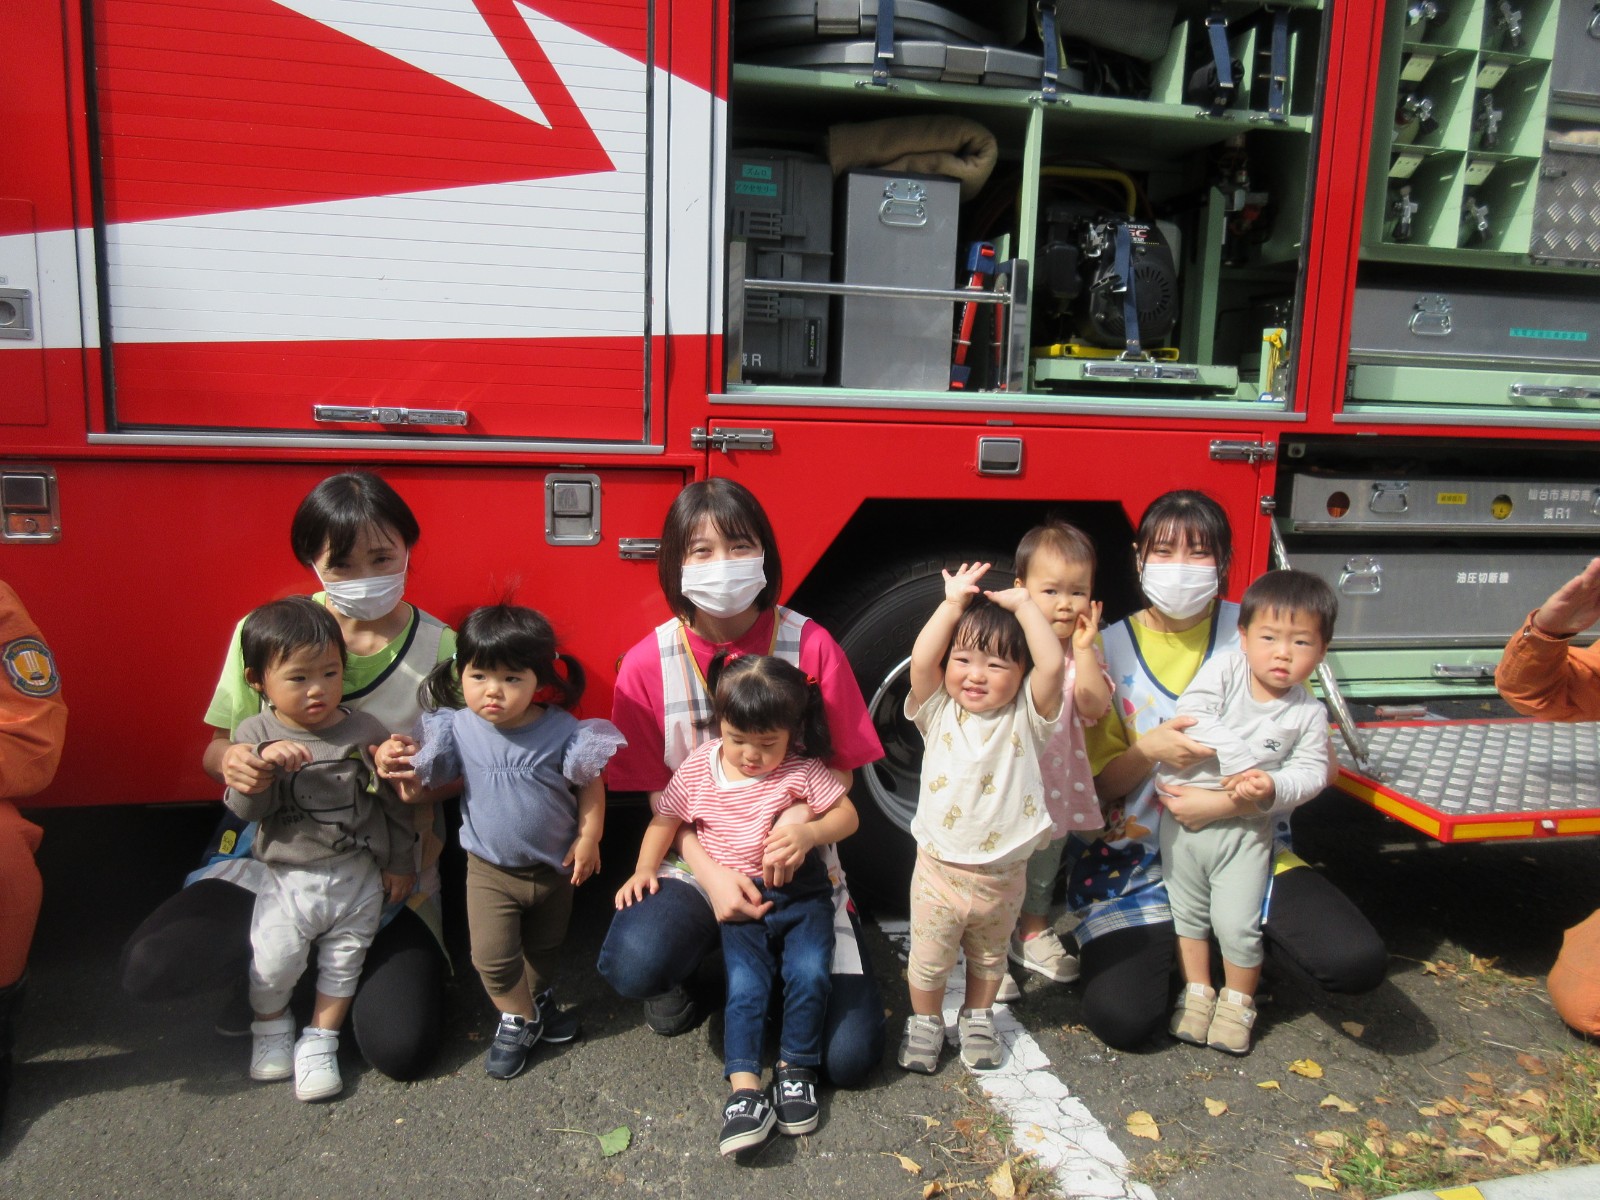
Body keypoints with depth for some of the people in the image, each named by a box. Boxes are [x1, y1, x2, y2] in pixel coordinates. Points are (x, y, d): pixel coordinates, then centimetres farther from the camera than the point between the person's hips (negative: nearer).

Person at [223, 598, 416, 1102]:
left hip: (359, 877, 0)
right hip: (288, 878, 0)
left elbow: (394, 802, 1)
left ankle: (319, 1043, 29)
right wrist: (264, 763, -31)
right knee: (271, 966, 3)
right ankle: (271, 1026, 34)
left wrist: (398, 864, 4)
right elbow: (243, 808, -13)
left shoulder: (366, 732, -7)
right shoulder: (255, 734, -6)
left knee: (343, 964, 10)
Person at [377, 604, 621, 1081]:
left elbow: (591, 786, -7)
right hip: (490, 870, 0)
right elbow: (421, 785, -5)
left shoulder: (563, 731, -19)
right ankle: (518, 1016, 25)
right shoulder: (456, 729, -14)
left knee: (545, 946, 21)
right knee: (492, 954, -2)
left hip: (554, 866, 0)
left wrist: (588, 838, -10)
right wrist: (396, 765, -24)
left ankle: (538, 999, 49)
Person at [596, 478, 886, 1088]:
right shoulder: (648, 664, -8)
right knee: (631, 965, -32)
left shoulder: (810, 645, -10)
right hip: (696, 862, 0)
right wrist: (712, 876, -21)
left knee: (848, 1056, -9)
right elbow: (662, 796, -4)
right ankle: (681, 970, 8)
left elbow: (840, 771, -3)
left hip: (800, 866, 0)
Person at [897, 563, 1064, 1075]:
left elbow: (1053, 665, -25)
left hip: (1003, 874, 1)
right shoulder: (939, 713, -9)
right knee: (928, 960, 15)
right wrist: (954, 603, -22)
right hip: (939, 869, -1)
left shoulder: (1025, 717, -9)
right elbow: (921, 660, -25)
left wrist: (1023, 604, -21)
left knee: (989, 958, 23)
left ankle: (978, 1018, 46)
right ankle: (925, 1022, 38)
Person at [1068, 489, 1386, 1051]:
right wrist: (1148, 750, -22)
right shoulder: (1110, 648, -2)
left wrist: (1229, 801, -22)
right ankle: (1152, 943, 15)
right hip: (1136, 856, -1)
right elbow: (1101, 782, -1)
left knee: (1357, 962, -20)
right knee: (1120, 1018, -19)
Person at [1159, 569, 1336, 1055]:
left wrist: (1272, 787, -25)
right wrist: (1240, 759, -28)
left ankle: (1238, 1001, 26)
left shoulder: (1308, 713, -5)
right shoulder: (1223, 669, -11)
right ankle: (1197, 992, 35)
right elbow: (1190, 715, -22)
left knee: (1237, 924, 0)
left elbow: (1312, 770, -6)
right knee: (1188, 912, 15)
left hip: (1246, 829, -1)